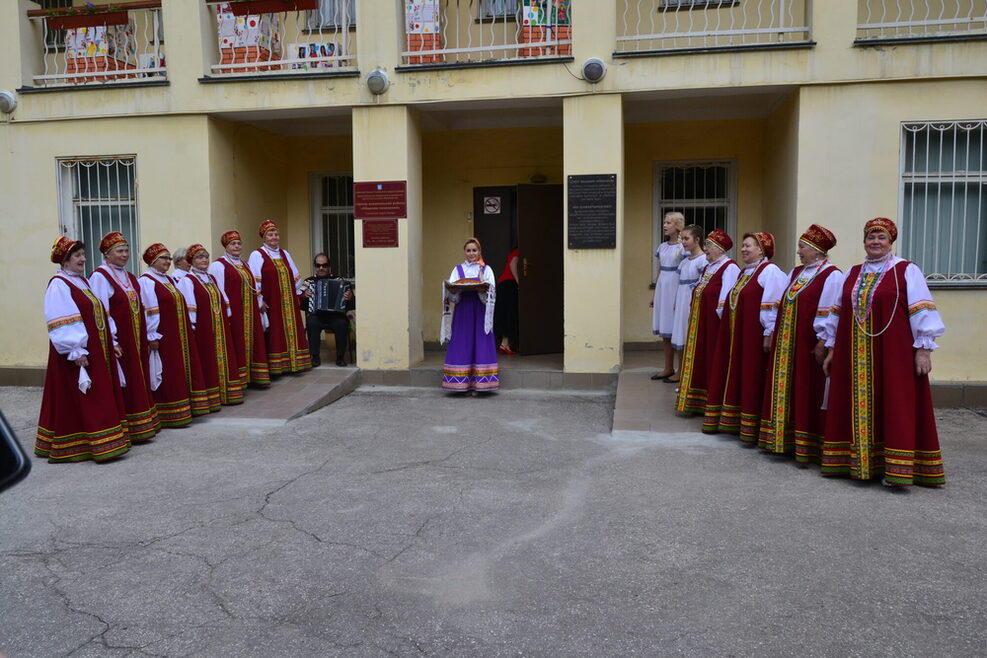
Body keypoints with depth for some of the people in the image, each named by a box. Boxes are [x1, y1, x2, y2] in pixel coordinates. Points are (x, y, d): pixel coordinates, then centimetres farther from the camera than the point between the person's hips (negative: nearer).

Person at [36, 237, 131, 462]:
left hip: (99, 352, 9)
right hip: (79, 355, -9)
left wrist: (113, 342, 13)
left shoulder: (83, 282, 15)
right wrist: (75, 352, -24)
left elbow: (101, 314, 18)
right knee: (78, 400, -4)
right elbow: (61, 324, -19)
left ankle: (102, 443, 20)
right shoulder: (58, 285, -11)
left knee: (101, 399, 12)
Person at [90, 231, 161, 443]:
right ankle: (125, 431, 4)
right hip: (118, 341, -8)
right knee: (122, 385, -4)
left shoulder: (130, 277, 15)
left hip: (135, 340, 8)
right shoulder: (100, 277, -9)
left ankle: (140, 427, 21)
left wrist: (147, 336, 13)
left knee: (137, 381, 12)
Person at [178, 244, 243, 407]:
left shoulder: (211, 278, 15)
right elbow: (188, 306, -16)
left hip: (220, 328, 7)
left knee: (223, 359, 10)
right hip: (203, 329, -7)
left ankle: (225, 392, 18)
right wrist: (191, 327, -22)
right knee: (207, 361, -3)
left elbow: (224, 300, 17)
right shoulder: (188, 280, -8)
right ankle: (210, 398, 3)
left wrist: (226, 319, 12)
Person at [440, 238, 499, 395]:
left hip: (480, 312, -1)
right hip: (462, 312, 1)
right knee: (462, 345, -3)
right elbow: (451, 293, 5)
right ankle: (462, 383, 1)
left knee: (480, 345, -5)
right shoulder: (457, 269, 12)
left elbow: (492, 291, -2)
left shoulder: (486, 269, 9)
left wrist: (483, 289, -22)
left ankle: (477, 384, -1)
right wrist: (454, 290, -18)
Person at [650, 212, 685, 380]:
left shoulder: (683, 247, -8)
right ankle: (668, 368, 20)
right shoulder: (662, 247, 13)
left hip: (676, 289, -7)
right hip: (662, 289, 7)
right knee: (664, 332, 10)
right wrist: (654, 296, 17)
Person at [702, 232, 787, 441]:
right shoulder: (744, 272, 18)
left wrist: (769, 334, -22)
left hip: (753, 335, -9)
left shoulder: (770, 271, -10)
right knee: (735, 377, 14)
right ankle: (731, 422, 25)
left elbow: (773, 306, -18)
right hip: (735, 335, 9)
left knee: (751, 379, -4)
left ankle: (750, 429, 4)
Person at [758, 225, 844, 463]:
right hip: (787, 343, 9)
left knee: (807, 394, -2)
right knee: (785, 391, 13)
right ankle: (784, 438, 24)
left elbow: (830, 313, -18)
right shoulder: (796, 273, 15)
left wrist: (822, 342, -21)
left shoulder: (831, 275, -11)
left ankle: (807, 446, 6)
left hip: (808, 344, -8)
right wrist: (775, 334, 13)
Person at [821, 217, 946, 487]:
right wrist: (832, 349, 14)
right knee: (857, 407, 8)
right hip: (854, 355, 5)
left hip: (894, 353, -4)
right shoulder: (852, 273, 14)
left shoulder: (907, 271, -1)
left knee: (895, 408, -2)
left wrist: (923, 349, -12)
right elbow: (838, 313, 15)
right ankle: (856, 460, 17)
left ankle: (897, 467, 5)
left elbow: (921, 312, -6)